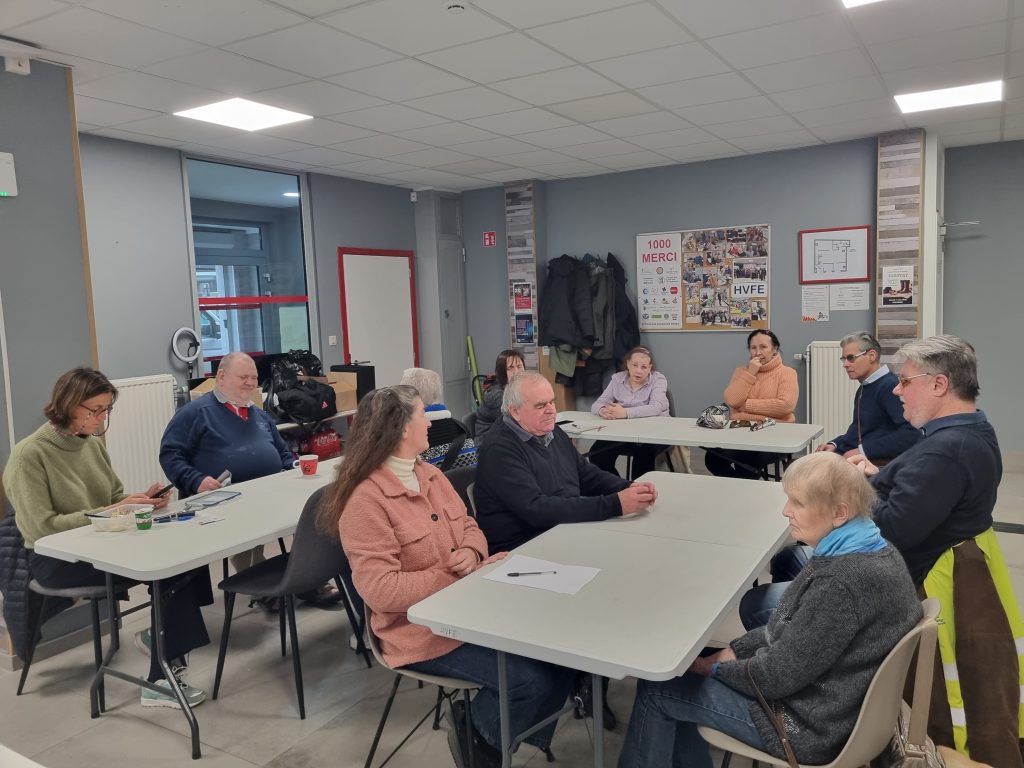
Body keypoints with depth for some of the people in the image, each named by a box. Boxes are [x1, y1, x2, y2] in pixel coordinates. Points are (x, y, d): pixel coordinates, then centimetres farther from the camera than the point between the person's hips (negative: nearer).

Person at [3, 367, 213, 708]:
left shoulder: (92, 444, 8)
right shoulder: (29, 455, -14)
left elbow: (114, 498, 15)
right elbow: (41, 528, -20)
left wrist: (142, 499, -8)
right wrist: (109, 513, -24)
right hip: (57, 559, -7)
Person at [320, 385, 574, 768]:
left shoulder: (430, 474, 6)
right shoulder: (366, 501, -19)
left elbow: (469, 527, 14)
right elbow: (381, 590, -23)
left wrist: (472, 553, -11)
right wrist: (458, 577, -20)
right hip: (424, 630, -8)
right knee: (531, 679, -20)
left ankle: (489, 726, 16)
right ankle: (476, 733, 11)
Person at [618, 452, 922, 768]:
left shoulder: (842, 582, -31)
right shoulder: (874, 550, 0)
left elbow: (777, 677, -24)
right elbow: (792, 629, 9)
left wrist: (716, 668, -7)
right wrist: (735, 650, 3)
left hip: (810, 724, -9)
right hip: (823, 698, 9)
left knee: (656, 688, 0)